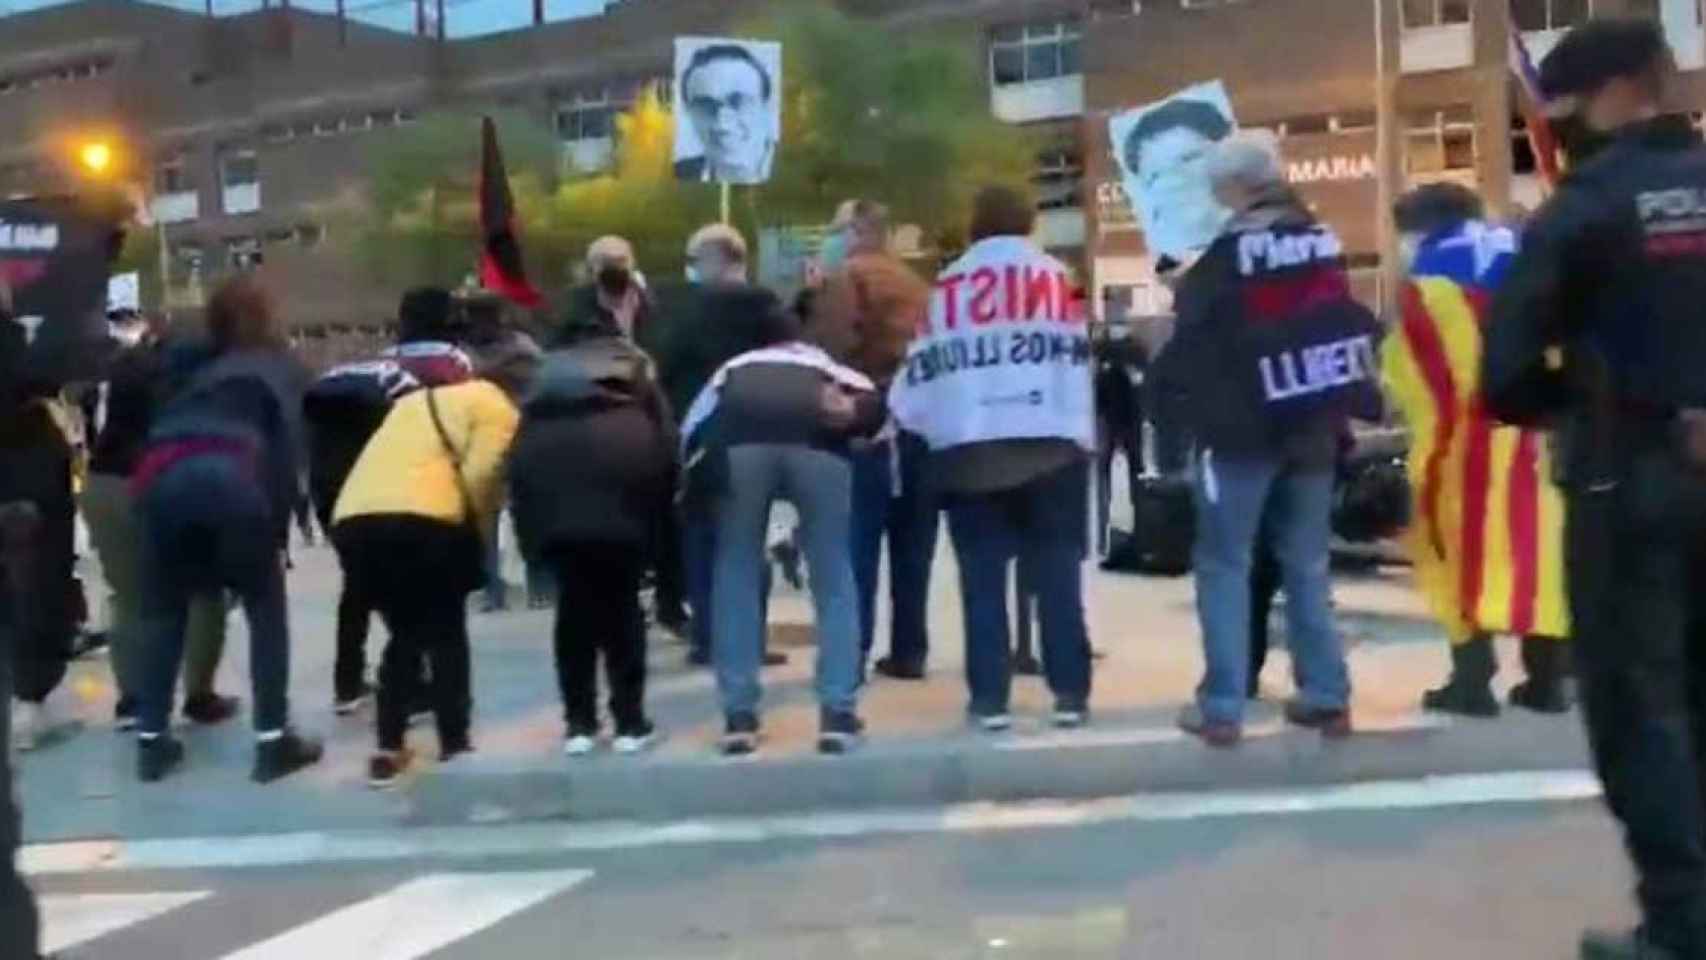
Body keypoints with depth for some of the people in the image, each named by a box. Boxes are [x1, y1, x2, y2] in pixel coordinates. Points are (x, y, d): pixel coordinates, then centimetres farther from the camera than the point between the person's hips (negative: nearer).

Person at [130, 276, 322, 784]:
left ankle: (151, 740, 21)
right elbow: (287, 445, 5)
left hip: (165, 479, 4)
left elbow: (163, 428, 22)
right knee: (266, 609, 12)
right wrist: (278, 530, 5)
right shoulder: (278, 367, 19)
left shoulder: (198, 366, 34)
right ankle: (273, 741, 9)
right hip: (230, 479, -4)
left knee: (164, 609, 22)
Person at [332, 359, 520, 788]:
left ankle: (388, 751, 17)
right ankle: (454, 747, 13)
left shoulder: (420, 400, 33)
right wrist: (475, 543, 11)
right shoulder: (496, 407, 11)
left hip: (352, 521, 6)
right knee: (446, 636, 14)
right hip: (421, 521, -6)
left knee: (405, 634, 22)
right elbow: (480, 480, -4)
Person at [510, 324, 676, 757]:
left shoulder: (546, 375, 36)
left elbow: (520, 446, 25)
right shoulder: (634, 367, 33)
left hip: (545, 456, 2)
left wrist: (530, 533, 24)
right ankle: (630, 722, 14)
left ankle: (579, 723, 16)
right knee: (621, 601, 12)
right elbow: (666, 437, 20)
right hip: (620, 452, -1)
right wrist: (657, 512, 23)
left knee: (573, 601, 15)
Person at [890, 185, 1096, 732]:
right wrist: (1085, 432, 12)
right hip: (1053, 445, 0)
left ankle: (989, 698, 4)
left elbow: (923, 368, 6)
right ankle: (1071, 693, 5)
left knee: (982, 579, 5)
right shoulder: (1060, 278, 8)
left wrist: (901, 416, 21)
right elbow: (1083, 356, 5)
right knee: (1058, 576, 5)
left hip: (967, 450, 0)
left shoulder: (947, 286, 7)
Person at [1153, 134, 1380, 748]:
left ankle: (1222, 705, -3)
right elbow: (1354, 329, 15)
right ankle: (1327, 695, 10)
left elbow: (1193, 342, -10)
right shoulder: (1325, 244, 10)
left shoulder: (1227, 256, -11)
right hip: (1314, 428, 6)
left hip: (1241, 430, -6)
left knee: (1224, 564, 0)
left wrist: (1170, 395, 4)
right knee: (1306, 563, 13)